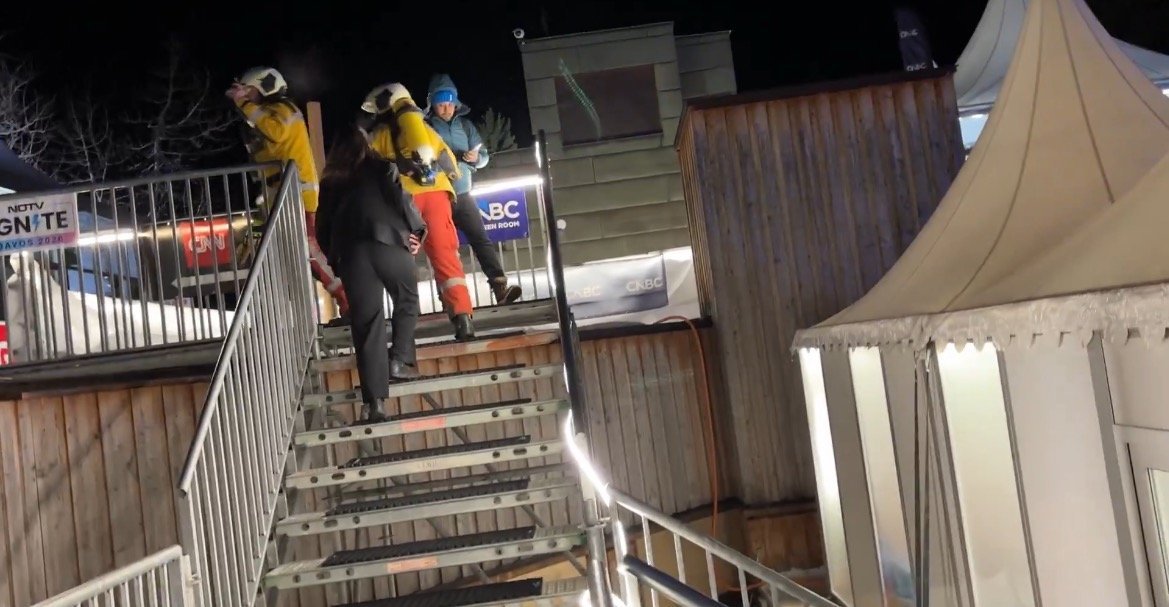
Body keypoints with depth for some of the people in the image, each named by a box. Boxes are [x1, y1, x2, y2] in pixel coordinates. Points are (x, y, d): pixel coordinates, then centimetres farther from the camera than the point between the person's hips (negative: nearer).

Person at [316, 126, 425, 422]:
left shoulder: (330, 181, 22)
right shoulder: (381, 168, 15)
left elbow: (322, 226, 17)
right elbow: (400, 198, 0)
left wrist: (334, 256, 23)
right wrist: (417, 230, 10)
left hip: (350, 250, 2)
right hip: (388, 241, -2)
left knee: (366, 320, 1)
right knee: (407, 300, 22)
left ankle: (374, 401, -6)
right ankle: (400, 359, 5)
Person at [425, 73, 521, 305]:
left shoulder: (465, 125, 11)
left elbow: (484, 156, 11)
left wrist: (476, 158, -11)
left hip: (463, 195, 3)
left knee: (481, 239, -8)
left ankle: (500, 287, -16)